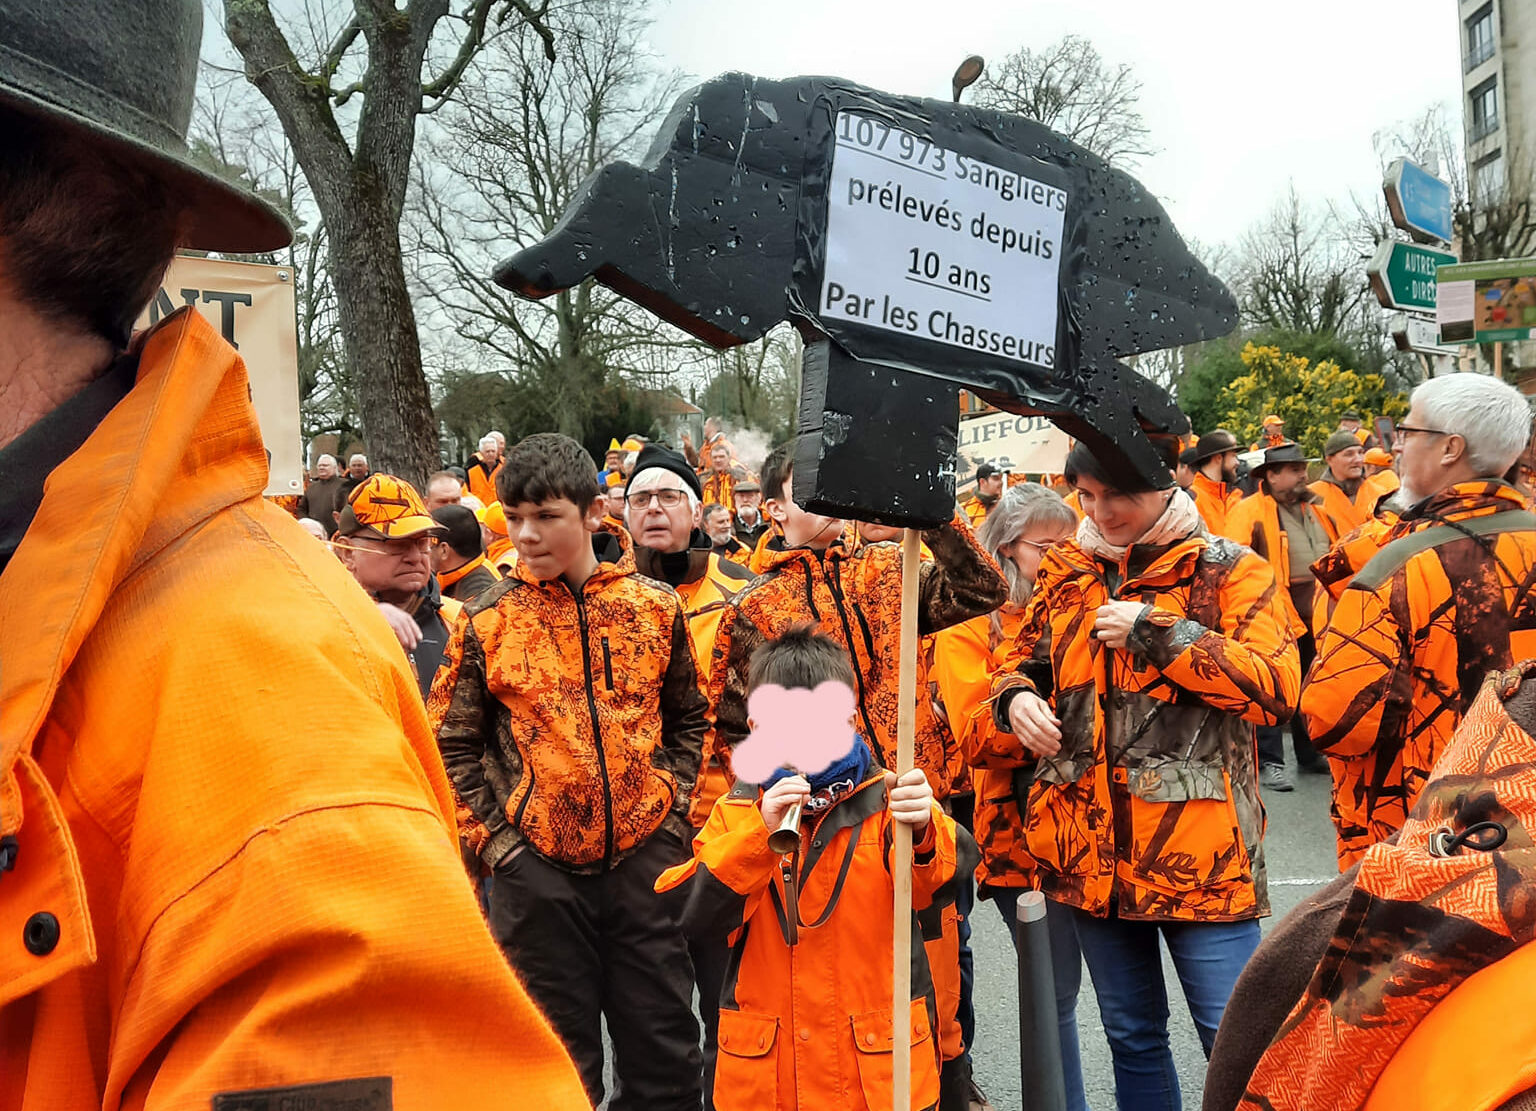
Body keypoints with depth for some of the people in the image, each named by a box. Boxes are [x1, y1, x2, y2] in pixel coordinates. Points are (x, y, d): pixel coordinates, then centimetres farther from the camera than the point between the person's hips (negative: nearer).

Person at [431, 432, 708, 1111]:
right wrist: (494, 835, -3)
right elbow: (451, 746, 4)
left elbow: (689, 718, 12)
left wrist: (675, 807, 2)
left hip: (645, 854, 1)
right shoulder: (487, 621, -2)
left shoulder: (655, 607, 2)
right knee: (561, 1055, 10)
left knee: (665, 1047, 9)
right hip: (537, 867, -1)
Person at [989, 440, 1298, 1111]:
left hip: (1198, 851, -4)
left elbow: (1276, 689, -15)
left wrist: (1157, 632, -18)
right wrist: (1016, 697, -5)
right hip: (1091, 853, 4)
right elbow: (1023, 661, 18)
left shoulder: (1229, 572, -4)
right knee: (1131, 1037, 19)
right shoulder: (1065, 574, 9)